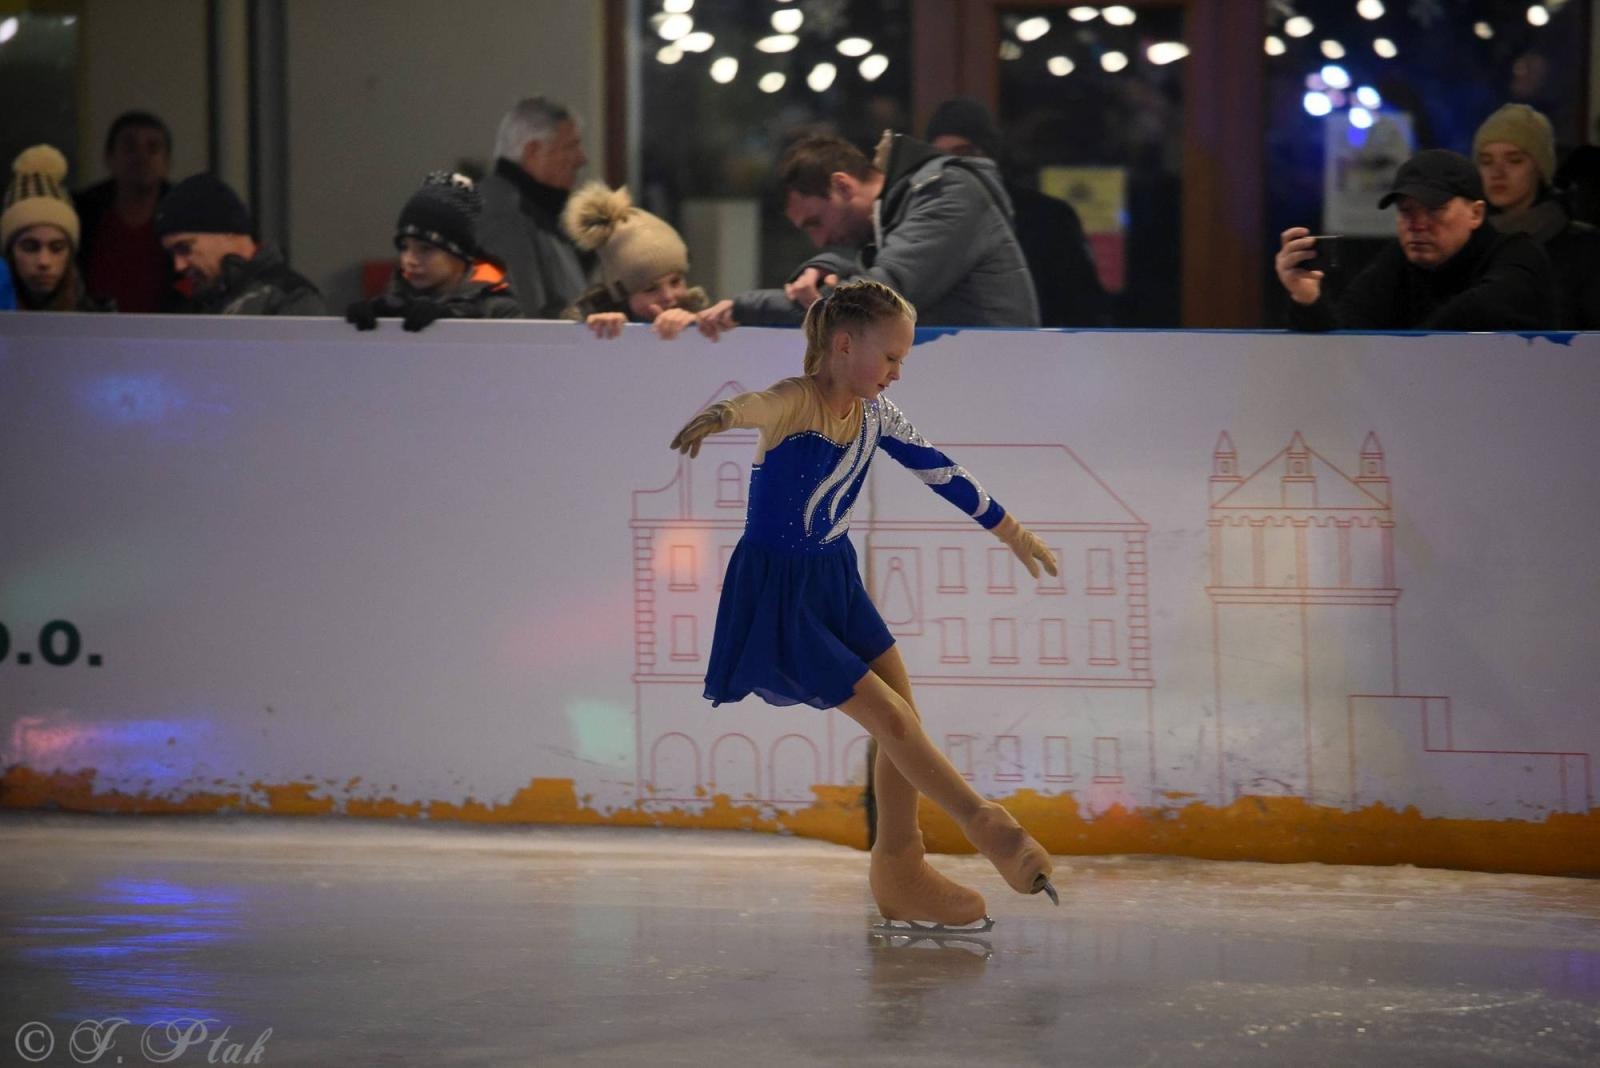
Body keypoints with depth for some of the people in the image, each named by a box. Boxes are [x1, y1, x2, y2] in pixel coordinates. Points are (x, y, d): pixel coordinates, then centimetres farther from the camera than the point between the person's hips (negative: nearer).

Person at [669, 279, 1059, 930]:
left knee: (904, 718, 5)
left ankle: (901, 876, 19)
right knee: (890, 720, -5)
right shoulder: (796, 403, -23)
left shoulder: (875, 413, 0)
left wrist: (1013, 534, 22)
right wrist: (722, 415, -72)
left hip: (835, 581, 8)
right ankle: (988, 829, 11)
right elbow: (757, 406, -47)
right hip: (779, 595, -8)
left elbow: (939, 472, 12)